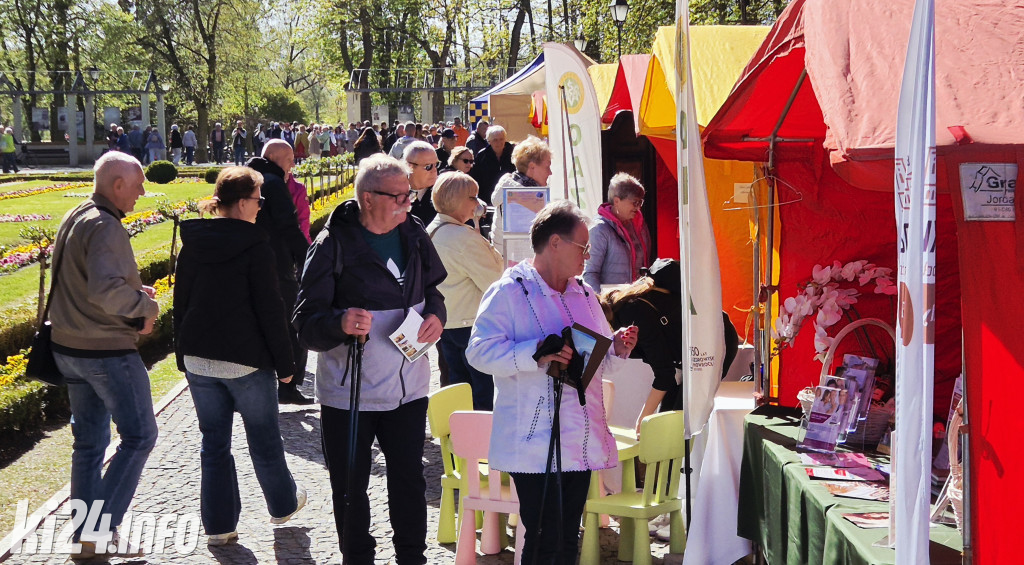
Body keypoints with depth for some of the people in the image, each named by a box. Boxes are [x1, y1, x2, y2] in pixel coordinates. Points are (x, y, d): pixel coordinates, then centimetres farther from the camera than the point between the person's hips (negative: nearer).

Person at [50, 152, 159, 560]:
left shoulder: (73, 219, 11)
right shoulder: (104, 226, -20)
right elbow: (105, 290, -31)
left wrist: (134, 291, 7)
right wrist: (147, 306, -15)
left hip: (69, 349, 10)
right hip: (107, 351, -9)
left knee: (89, 442, 16)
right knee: (138, 437, 1)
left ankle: (84, 538, 21)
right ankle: (99, 529, -2)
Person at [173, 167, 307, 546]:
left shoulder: (193, 243, 3)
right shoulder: (254, 245, -14)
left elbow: (181, 301, 10)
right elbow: (270, 309, -14)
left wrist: (184, 355, 19)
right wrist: (284, 363, -6)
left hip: (198, 358, 5)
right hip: (245, 359, -5)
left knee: (214, 442, 11)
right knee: (264, 437, 14)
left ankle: (218, 525, 14)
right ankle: (282, 504, 33)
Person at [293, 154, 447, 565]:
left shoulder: (414, 236, 2)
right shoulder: (332, 245, -13)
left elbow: (431, 288, 19)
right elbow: (306, 322, -15)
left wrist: (436, 315, -3)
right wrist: (340, 323, -36)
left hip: (408, 387, 4)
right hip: (349, 392, -3)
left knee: (409, 482, 12)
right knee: (350, 488, 10)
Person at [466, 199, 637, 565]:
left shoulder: (584, 294, 17)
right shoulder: (509, 292, -7)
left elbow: (599, 358, 25)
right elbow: (480, 352, -16)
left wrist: (617, 349, 2)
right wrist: (536, 354, -27)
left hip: (581, 444, 7)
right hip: (535, 444, -7)